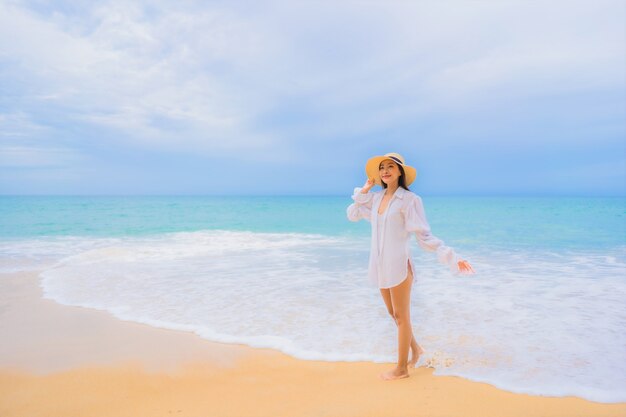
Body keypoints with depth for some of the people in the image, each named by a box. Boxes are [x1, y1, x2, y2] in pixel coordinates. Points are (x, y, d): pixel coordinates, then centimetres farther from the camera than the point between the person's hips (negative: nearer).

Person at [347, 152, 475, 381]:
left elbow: (424, 236, -14)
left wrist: (451, 257, -23)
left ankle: (401, 368, 23)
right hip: (379, 265, 7)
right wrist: (364, 189, 8)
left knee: (401, 316, 8)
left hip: (398, 264, -6)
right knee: (393, 313, 20)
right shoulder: (376, 198, 6)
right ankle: (415, 348, 43)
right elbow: (352, 215, 15)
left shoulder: (409, 199, -13)